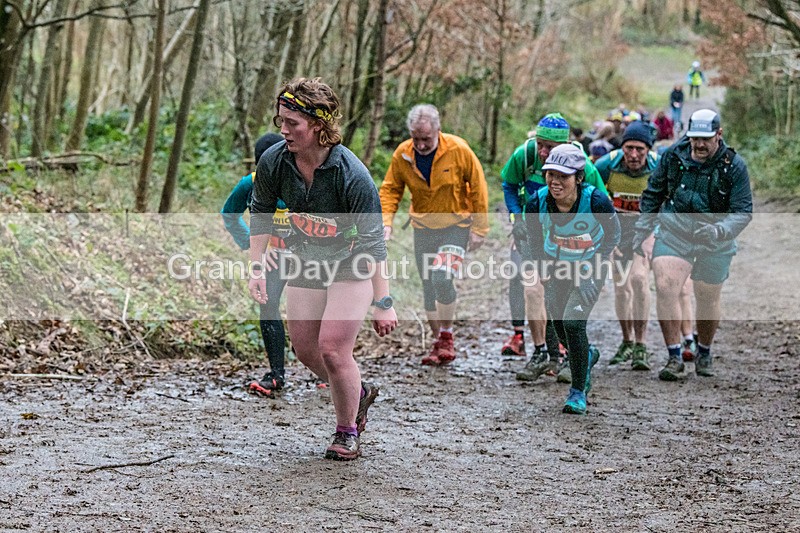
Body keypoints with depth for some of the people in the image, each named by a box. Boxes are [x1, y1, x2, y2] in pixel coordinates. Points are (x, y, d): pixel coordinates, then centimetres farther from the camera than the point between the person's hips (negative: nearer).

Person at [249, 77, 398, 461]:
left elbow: (373, 242, -25)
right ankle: (359, 393, 37)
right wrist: (256, 267, -3)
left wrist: (382, 303, -25)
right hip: (306, 260, 5)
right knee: (304, 348, 8)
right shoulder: (273, 162, -17)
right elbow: (260, 213, 2)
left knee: (333, 349, -13)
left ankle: (347, 433, 10)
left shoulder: (352, 175, -31)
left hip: (352, 265, -5)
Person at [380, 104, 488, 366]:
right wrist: (386, 221, -14)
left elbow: (478, 187, -8)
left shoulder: (458, 150, -17)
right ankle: (439, 343, 22)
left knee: (442, 276, -22)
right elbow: (390, 189, 2)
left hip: (456, 224, -4)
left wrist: (479, 229, -7)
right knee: (429, 286, 8)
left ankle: (447, 336, -3)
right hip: (423, 227, 4)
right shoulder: (402, 154, -9)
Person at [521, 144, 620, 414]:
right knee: (559, 323, 11)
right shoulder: (537, 202, -22)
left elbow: (613, 233, -10)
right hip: (555, 264, 4)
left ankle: (578, 392, -2)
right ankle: (587, 355, 48)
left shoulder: (596, 201, -30)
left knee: (573, 321, -18)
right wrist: (537, 266, -19)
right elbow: (534, 239, -3)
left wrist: (594, 266, -18)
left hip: (590, 265, -4)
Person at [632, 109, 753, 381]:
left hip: (714, 244, -1)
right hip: (673, 233, 1)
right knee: (665, 288, -18)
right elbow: (652, 195, 8)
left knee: (708, 300, 9)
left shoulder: (734, 166, -11)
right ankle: (674, 357, -11)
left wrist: (719, 231, -31)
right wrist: (642, 233, 7)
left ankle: (704, 354, 36)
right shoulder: (673, 155, -5)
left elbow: (743, 211, -12)